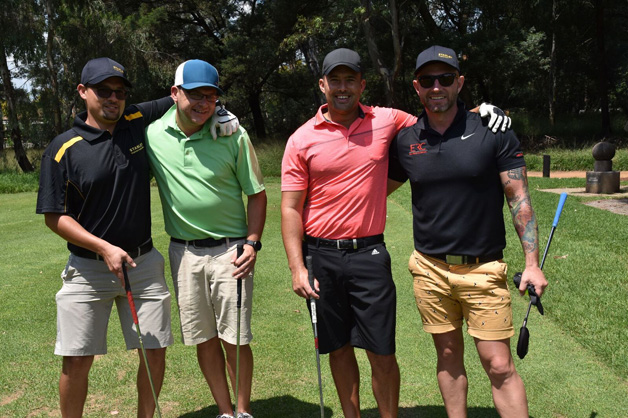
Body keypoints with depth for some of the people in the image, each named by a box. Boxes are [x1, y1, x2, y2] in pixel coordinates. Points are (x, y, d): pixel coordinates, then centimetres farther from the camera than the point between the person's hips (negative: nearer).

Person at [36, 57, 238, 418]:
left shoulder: (138, 123, 0)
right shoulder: (64, 149, -7)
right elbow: (55, 216, -6)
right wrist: (105, 248, -16)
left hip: (145, 264, 3)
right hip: (88, 267, -2)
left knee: (155, 350, 9)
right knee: (77, 360, 2)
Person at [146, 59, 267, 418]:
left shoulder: (234, 135, -7)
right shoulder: (152, 135, -2)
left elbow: (256, 194, 0)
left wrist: (253, 243, -10)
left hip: (230, 250, -2)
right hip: (183, 252, 3)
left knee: (235, 338, 3)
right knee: (204, 339, 11)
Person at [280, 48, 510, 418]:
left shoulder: (387, 121, 2)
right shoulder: (302, 140, -2)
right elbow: (291, 209, -2)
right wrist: (297, 268, -9)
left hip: (369, 252, 0)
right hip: (321, 255, 0)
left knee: (382, 353, 3)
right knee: (339, 348, 13)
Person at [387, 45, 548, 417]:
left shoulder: (493, 131, -5)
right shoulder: (406, 140, 2)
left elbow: (519, 198, -3)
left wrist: (532, 263, -7)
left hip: (483, 269, -2)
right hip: (430, 269, 3)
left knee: (500, 365, -2)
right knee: (448, 357, 14)